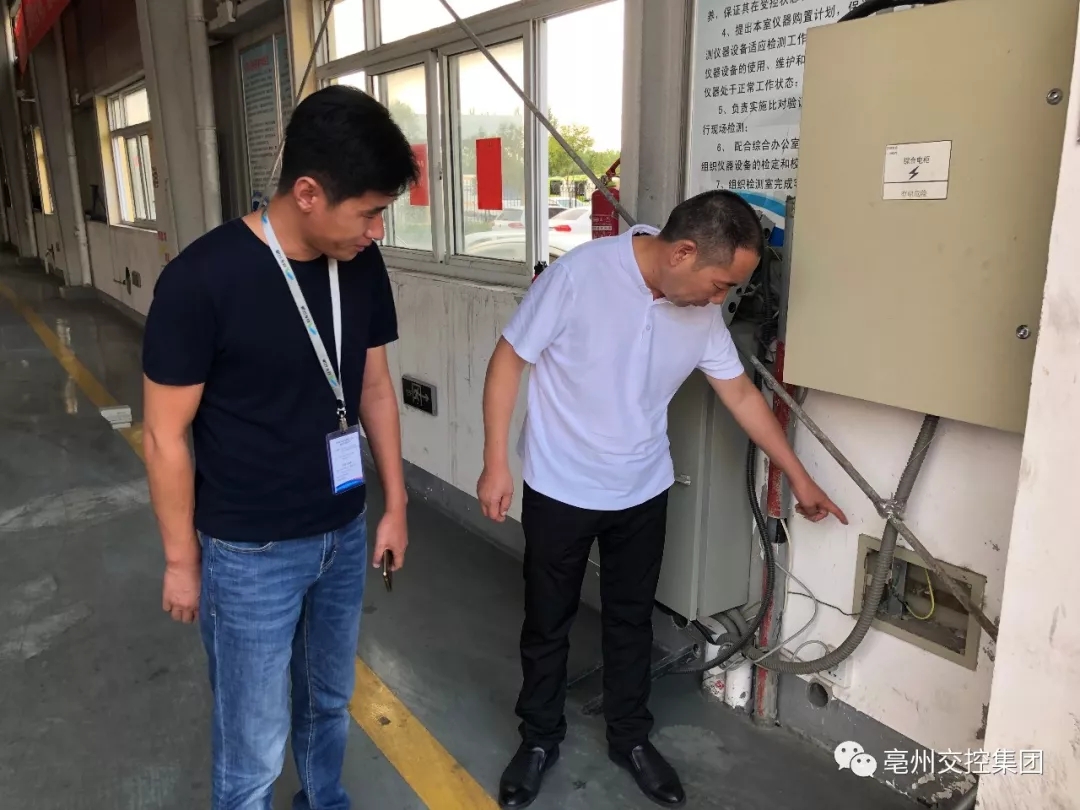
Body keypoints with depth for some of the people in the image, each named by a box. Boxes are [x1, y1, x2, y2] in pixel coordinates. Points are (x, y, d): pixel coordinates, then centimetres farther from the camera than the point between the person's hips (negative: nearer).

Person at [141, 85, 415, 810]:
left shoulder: (362, 265, -6)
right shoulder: (201, 280, -22)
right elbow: (165, 436, -13)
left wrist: (396, 503, 9)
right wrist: (182, 559, -5)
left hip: (344, 532, 5)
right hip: (249, 552, -5)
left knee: (329, 700, 24)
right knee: (254, 746, 10)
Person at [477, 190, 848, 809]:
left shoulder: (703, 313, -6)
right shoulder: (579, 275, -22)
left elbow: (742, 395, 6)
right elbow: (509, 360, -14)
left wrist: (800, 478, 12)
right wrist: (496, 464, -15)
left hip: (643, 495, 4)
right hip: (559, 492, -4)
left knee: (632, 620, 17)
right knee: (547, 622, 12)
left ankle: (631, 738, 38)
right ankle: (540, 739, 34)